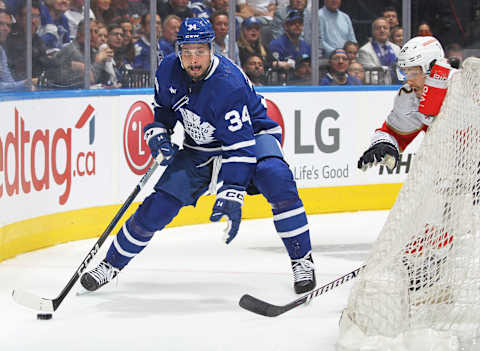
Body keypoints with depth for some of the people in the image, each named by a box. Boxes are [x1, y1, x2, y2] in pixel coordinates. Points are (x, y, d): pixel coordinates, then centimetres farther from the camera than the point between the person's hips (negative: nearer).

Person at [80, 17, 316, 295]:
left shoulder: (228, 83, -33)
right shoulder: (169, 70, -14)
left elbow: (240, 146, -35)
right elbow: (162, 108, 10)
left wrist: (232, 194, -43)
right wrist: (157, 134, -9)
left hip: (252, 137, -5)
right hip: (200, 147, 5)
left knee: (276, 180, -33)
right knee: (158, 207, -3)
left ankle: (302, 261, -20)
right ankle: (112, 264, 16)